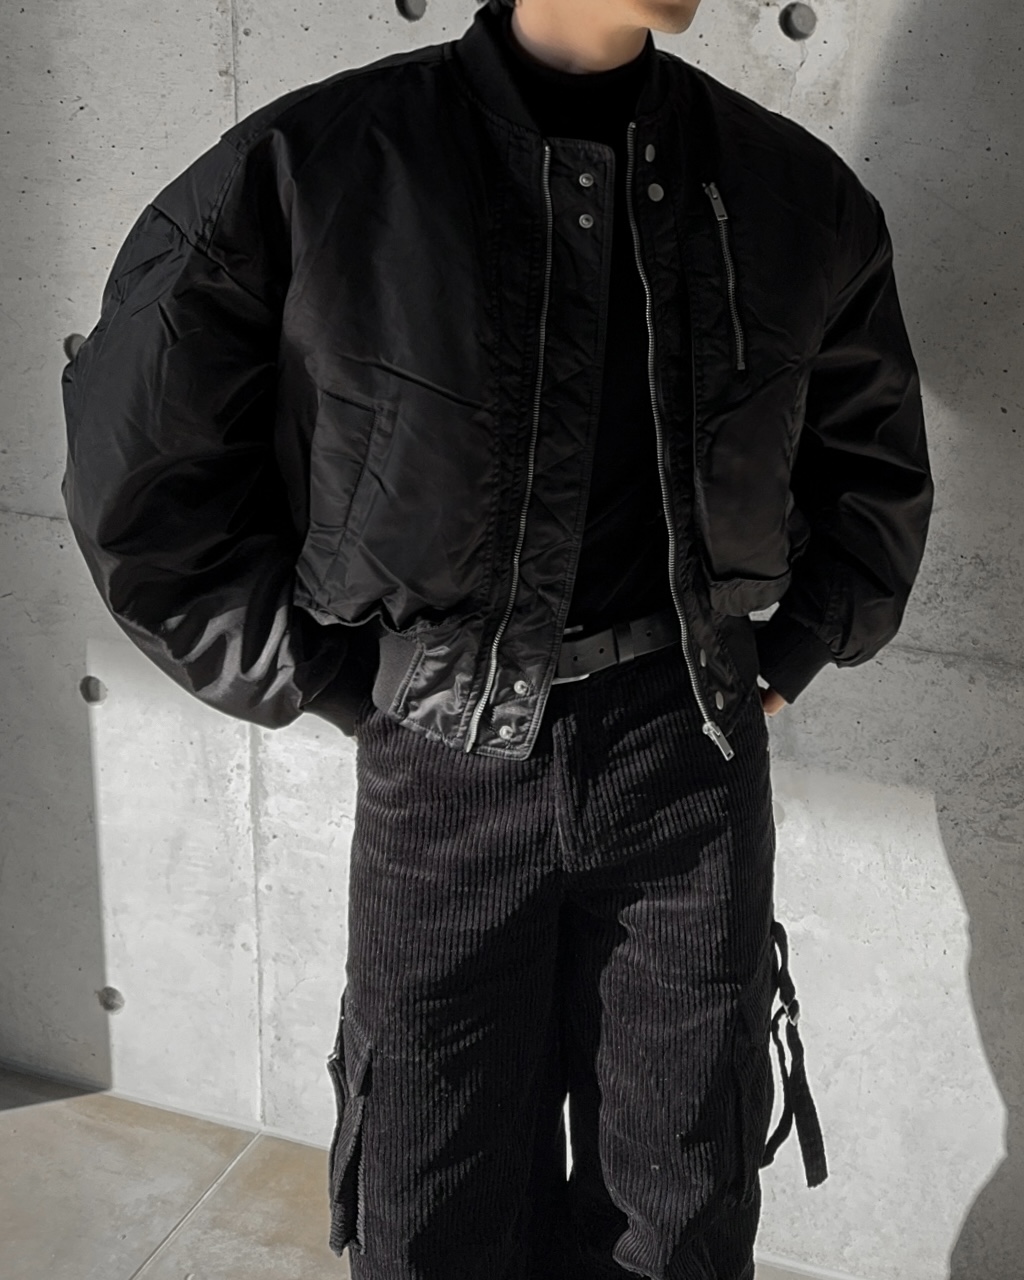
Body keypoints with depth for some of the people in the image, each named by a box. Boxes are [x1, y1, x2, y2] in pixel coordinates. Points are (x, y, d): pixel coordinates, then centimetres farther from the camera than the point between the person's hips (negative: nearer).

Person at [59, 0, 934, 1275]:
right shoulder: (310, 168, -8)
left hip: (692, 762, 2)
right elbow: (139, 472, -2)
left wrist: (785, 661, 9)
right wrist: (346, 686, -2)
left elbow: (875, 463, 18)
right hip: (445, 775, -1)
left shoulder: (799, 194, 1)